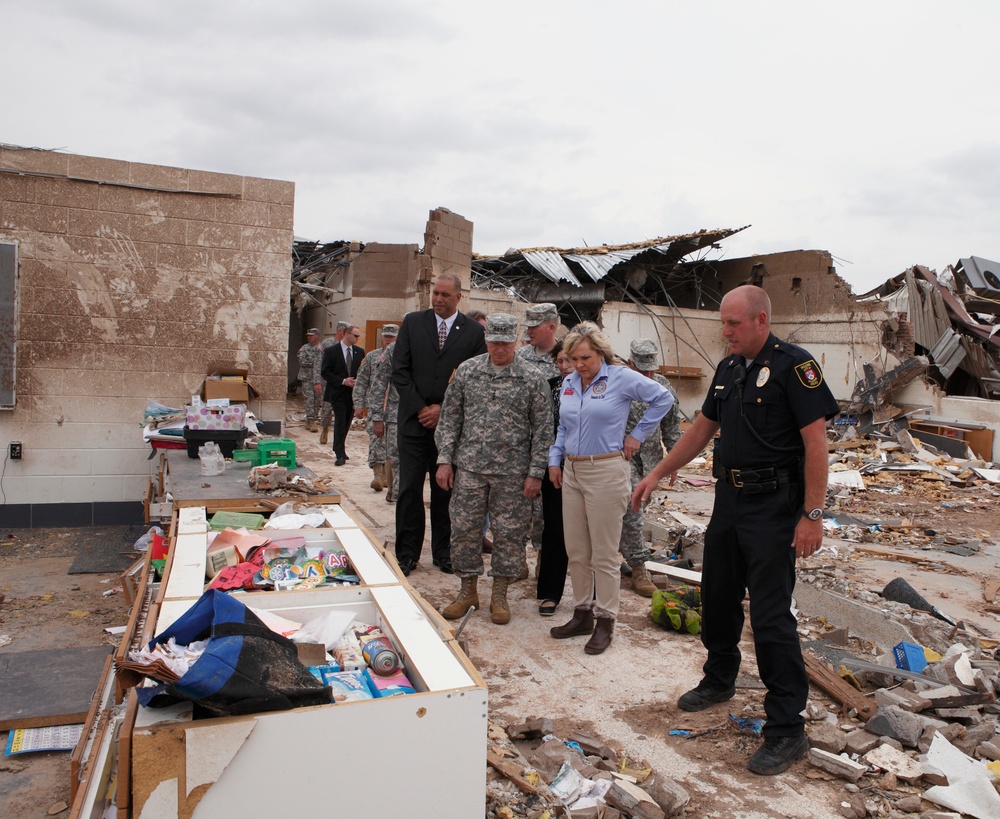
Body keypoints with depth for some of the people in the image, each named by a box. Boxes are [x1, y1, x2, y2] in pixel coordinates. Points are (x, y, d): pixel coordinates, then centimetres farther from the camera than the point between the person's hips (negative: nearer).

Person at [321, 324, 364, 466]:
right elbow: (325, 373, -6)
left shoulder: (359, 352, 9)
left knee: (347, 422, 11)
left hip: (353, 393, 4)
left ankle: (339, 448, 27)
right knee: (340, 422, -9)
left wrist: (358, 381, -7)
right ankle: (340, 455, -7)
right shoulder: (331, 351, -4)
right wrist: (343, 381, -16)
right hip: (338, 393, -4)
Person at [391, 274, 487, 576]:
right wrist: (419, 407, -6)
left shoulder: (474, 331, 2)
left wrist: (444, 409, -7)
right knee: (409, 488, 2)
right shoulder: (412, 322, 6)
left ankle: (443, 551, 20)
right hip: (414, 419, 1)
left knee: (445, 489, 7)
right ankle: (407, 553, 13)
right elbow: (399, 370, 2)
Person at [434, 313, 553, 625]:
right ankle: (468, 589, 25)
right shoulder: (466, 371, 3)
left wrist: (535, 473, -6)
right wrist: (445, 459, 0)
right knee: (464, 528, 7)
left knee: (509, 533, 6)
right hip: (469, 467, 2)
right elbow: (450, 418, 6)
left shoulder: (533, 378, -3)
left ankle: (499, 594, 23)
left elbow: (542, 430, -2)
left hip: (512, 471, -2)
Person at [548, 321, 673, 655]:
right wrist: (554, 459, 11)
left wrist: (638, 434, -2)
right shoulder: (568, 383, 11)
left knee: (604, 554, 1)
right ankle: (582, 614, 25)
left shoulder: (622, 378, -7)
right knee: (576, 552, 11)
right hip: (572, 472, 6)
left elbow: (663, 398, -2)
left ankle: (605, 621, 14)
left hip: (606, 471, -6)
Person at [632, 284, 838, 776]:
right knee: (717, 597, 18)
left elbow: (816, 440, -16)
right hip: (730, 499, 8)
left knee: (770, 613, -6)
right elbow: (702, 428, 18)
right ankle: (719, 680, 40)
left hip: (773, 507, -8)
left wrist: (812, 515, -19)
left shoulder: (793, 365, -13)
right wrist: (657, 474, 17)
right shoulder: (729, 368, 11)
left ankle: (786, 729, 6)